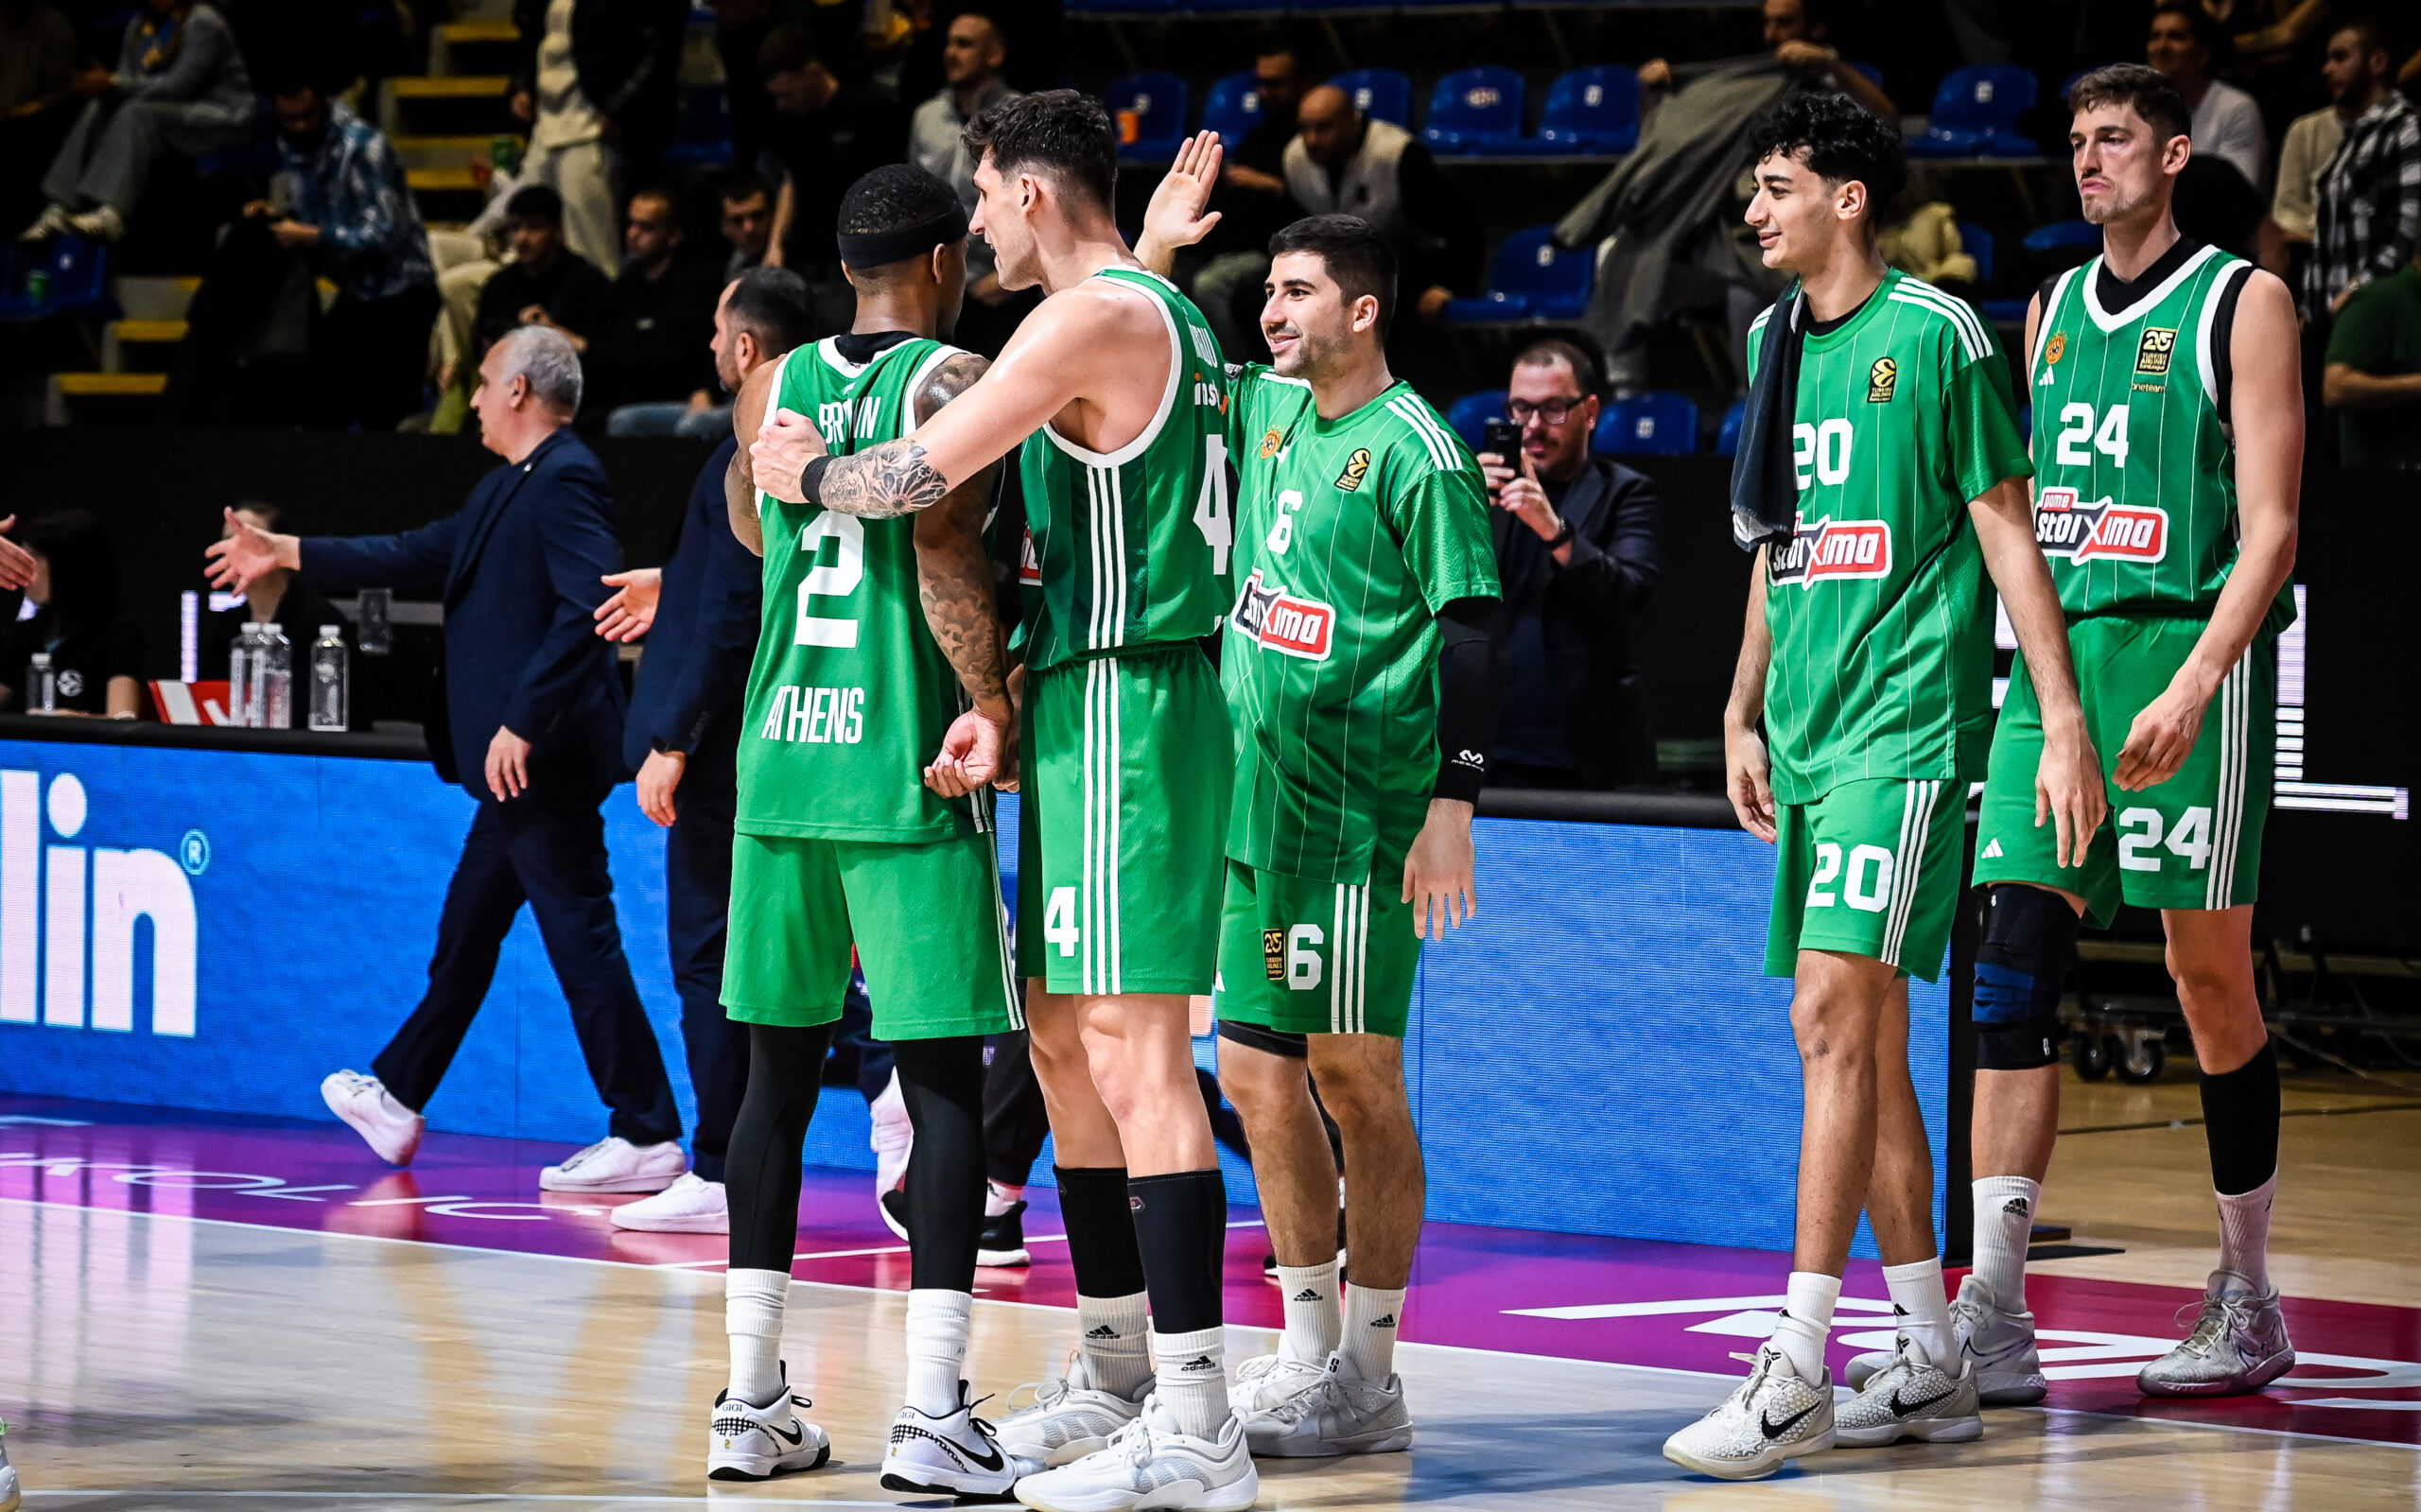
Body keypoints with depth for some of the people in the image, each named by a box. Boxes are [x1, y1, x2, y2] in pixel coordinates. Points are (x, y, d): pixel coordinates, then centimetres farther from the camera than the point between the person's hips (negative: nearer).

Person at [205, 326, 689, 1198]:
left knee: (581, 939, -8)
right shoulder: (511, 485, 17)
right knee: (467, 931, 20)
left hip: (541, 759, -11)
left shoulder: (565, 482, -15)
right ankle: (398, 1099, 33)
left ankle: (647, 1138, -6)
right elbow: (425, 554, 25)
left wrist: (523, 723, -26)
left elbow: (589, 606, -25)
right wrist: (289, 556, 29)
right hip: (513, 767, 11)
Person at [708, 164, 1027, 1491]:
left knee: (778, 1074, 12)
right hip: (907, 777, -6)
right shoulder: (952, 381, -6)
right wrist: (992, 704, -16)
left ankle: (752, 1402, 12)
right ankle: (932, 1415, -9)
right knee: (941, 1078, -3)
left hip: (779, 758, 6)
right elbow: (946, 545, -19)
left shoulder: (770, 388, 11)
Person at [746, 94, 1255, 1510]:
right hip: (1095, 713, 10)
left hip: (1119, 704, -10)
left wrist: (809, 472, 5)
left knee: (1132, 1045, -13)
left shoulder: (1092, 318, -13)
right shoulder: (1167, 317, 18)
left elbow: (920, 475, -14)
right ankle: (1120, 1378, 22)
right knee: (1068, 1045, 15)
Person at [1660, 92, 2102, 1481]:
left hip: (1906, 728, -8)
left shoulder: (1938, 337, -7)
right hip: (1811, 739, 8)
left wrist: (2065, 724, -10)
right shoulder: (1776, 340, 15)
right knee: (1865, 1044, 9)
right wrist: (1746, 716, 21)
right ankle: (1934, 1368, 15)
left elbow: (2010, 537, -6)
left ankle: (1796, 1375, -17)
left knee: (1834, 1019, -15)